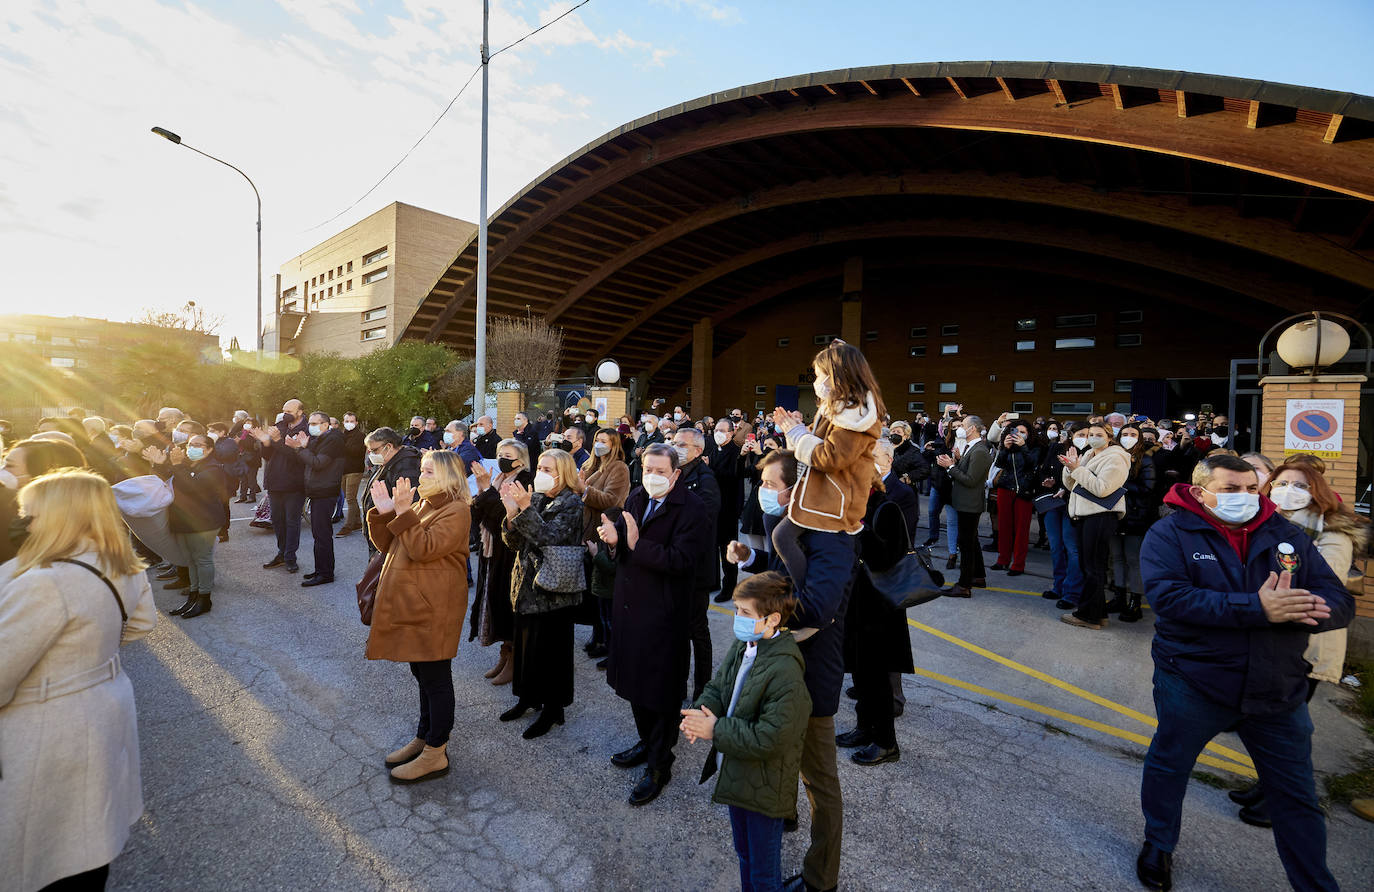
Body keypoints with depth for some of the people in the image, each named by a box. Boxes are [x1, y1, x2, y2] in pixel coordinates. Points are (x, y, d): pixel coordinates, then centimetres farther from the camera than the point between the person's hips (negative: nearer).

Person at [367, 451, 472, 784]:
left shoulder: (456, 511, -15)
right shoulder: (421, 506, 13)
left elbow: (424, 548, -26)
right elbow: (388, 545, 13)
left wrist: (402, 513, -25)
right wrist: (383, 512, -1)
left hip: (433, 611, -9)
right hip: (411, 607, 9)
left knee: (435, 678, 2)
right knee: (424, 675, 20)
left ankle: (436, 753, 15)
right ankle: (424, 737, 35)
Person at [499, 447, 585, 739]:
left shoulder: (571, 503, -11)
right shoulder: (535, 498, 8)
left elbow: (550, 538, -25)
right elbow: (515, 543, 4)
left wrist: (526, 508, -30)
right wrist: (512, 512, -12)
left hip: (553, 589, -7)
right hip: (527, 584, 7)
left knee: (550, 647, 3)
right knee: (525, 642, 16)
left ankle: (552, 707, 20)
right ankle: (528, 698, 35)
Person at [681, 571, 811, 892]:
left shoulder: (786, 674, -31)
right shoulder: (741, 646, -5)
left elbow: (769, 739, -31)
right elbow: (717, 687, 5)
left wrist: (715, 730, -24)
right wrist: (701, 712, -17)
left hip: (765, 789, -7)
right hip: (736, 776, 8)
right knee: (745, 856, 30)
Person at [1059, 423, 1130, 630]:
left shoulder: (1115, 459, -7)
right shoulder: (1088, 456, 18)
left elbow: (1101, 488, -19)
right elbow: (1072, 486, 16)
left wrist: (1078, 469, -18)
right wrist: (1070, 467, -1)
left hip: (1101, 517, -9)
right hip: (1086, 515, 9)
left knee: (1093, 566, -4)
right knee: (1085, 564, 12)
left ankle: (1088, 615, 3)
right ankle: (1098, 613, 21)